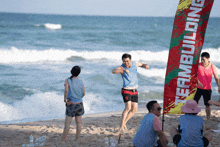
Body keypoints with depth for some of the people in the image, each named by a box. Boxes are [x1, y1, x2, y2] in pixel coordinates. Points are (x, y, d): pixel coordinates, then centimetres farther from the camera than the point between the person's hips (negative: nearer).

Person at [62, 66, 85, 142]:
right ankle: (77, 139, 14)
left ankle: (63, 140, 4)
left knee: (67, 123, 1)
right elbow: (83, 93, 2)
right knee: (78, 123, 9)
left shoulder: (68, 80, -12)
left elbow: (66, 90, -26)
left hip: (71, 105, -4)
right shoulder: (80, 82, 0)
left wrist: (65, 99, -14)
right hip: (79, 104, 4)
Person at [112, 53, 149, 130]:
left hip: (134, 91, 6)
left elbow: (142, 65, 18)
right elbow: (113, 71, -40)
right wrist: (123, 70, -56)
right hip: (126, 91, -6)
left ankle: (124, 122, 18)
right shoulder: (122, 67, -18)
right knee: (128, 107, -22)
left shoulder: (134, 64, -1)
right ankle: (122, 125, -12)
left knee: (134, 109, 4)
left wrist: (145, 66, -6)